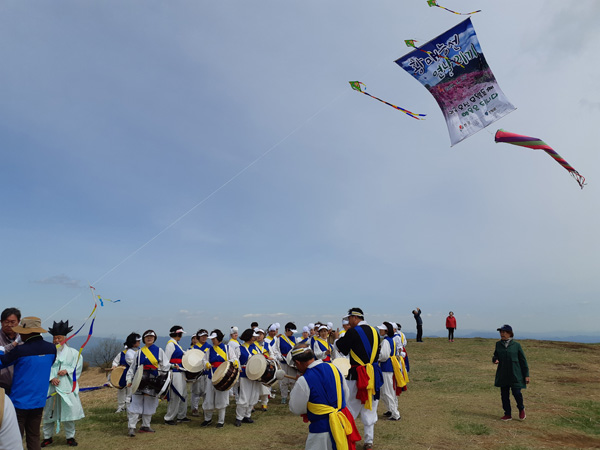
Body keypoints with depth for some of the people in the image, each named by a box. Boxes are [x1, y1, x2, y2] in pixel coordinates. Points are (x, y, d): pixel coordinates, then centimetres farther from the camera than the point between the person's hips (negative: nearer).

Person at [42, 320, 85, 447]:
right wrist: (51, 378, -16)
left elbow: (78, 368, 2)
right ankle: (48, 437, 29)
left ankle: (70, 437, 18)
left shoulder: (73, 353, 2)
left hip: (67, 387, 0)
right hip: (51, 387, 0)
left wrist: (67, 371, -13)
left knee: (69, 411, 3)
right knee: (49, 412, 10)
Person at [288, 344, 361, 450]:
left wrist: (295, 390, 7)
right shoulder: (333, 367, -2)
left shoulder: (303, 381, -20)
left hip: (322, 428, -6)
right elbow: (346, 393, 10)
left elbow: (296, 409, -7)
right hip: (343, 423, 6)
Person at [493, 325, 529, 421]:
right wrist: (495, 359, -10)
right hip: (502, 375, 3)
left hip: (515, 374, -3)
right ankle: (508, 414, 21)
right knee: (504, 395, 6)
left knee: (516, 393, -6)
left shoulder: (516, 345, -4)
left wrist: (526, 375, -1)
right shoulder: (498, 344, 4)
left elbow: (523, 360, 0)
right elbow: (496, 355, 15)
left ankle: (521, 409, 25)